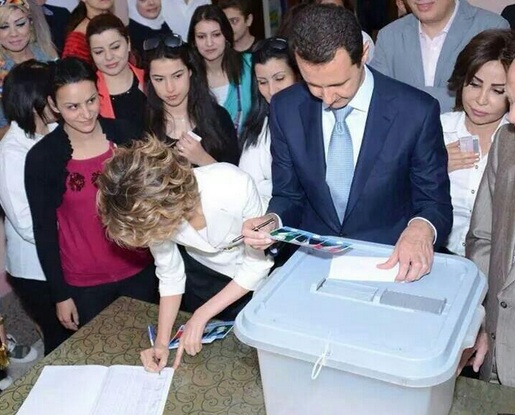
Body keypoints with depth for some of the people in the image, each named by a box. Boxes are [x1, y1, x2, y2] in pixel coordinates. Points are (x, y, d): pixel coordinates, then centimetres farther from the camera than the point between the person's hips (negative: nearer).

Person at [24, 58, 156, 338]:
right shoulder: (41, 158, -12)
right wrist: (60, 294, -3)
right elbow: (44, 231, -5)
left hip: (139, 270, 2)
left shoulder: (120, 133, -5)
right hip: (84, 284, -2)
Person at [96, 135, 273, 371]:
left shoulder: (235, 188, -41)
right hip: (199, 271, 2)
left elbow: (258, 264, -26)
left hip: (250, 275, -2)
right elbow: (170, 277, -12)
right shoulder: (152, 211, -30)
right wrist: (162, 342, -20)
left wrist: (201, 315, -25)